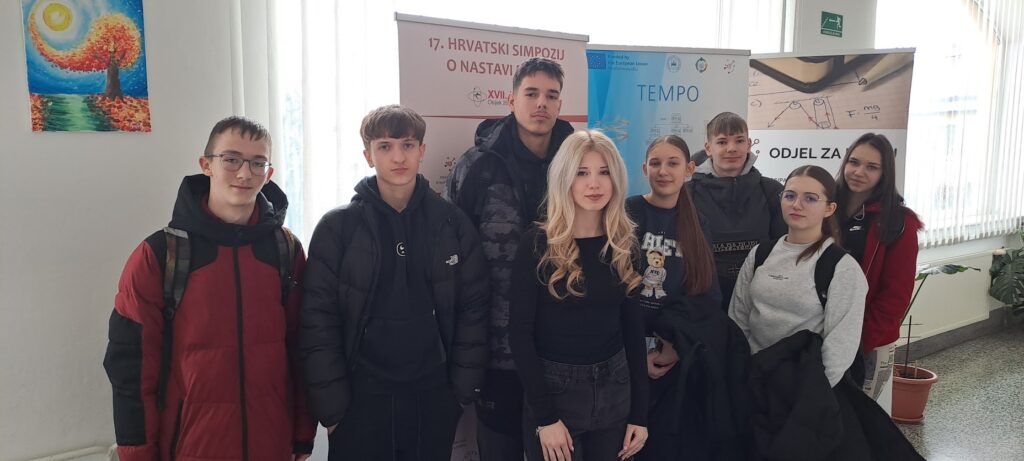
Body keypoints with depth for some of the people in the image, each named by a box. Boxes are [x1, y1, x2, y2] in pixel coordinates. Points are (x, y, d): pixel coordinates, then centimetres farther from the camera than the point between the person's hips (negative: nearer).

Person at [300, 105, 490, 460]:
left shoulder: (453, 224, 0)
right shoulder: (338, 227, -5)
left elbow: (473, 308, 2)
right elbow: (318, 320, -5)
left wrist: (464, 388, -2)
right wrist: (331, 405, -8)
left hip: (433, 397, 2)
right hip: (360, 398, -1)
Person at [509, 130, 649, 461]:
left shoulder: (625, 244, 1)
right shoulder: (538, 243, -11)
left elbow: (633, 328, 5)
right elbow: (520, 333, -12)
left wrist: (640, 412, 2)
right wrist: (544, 416, -15)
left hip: (614, 392, 4)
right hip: (553, 390, -3)